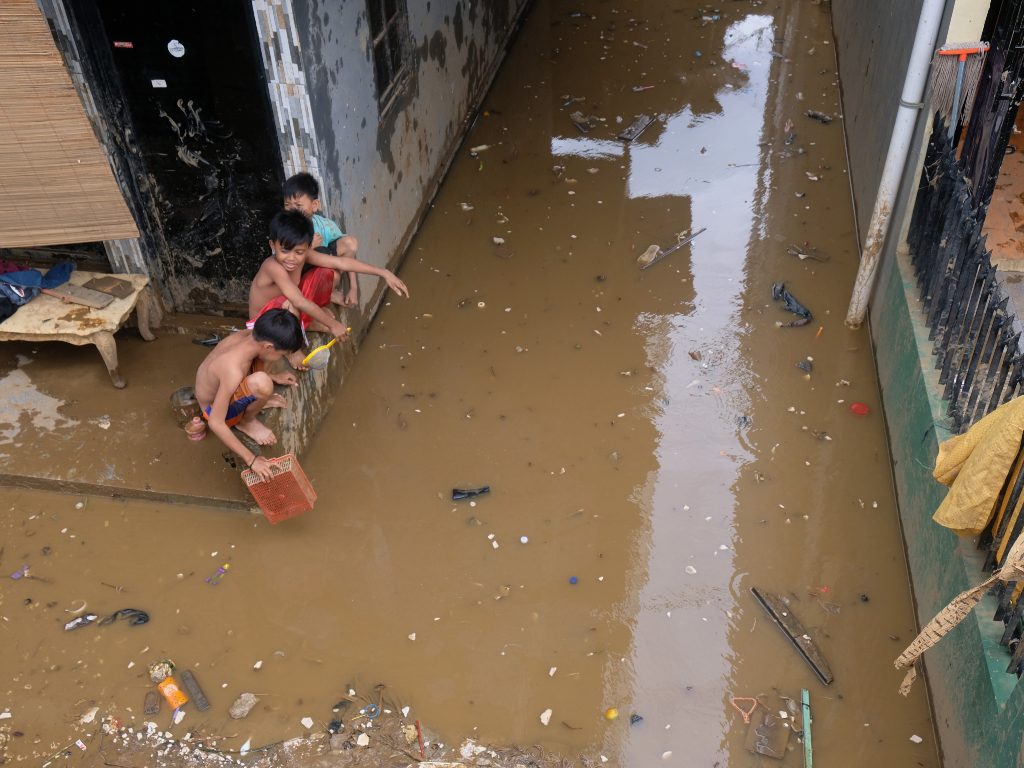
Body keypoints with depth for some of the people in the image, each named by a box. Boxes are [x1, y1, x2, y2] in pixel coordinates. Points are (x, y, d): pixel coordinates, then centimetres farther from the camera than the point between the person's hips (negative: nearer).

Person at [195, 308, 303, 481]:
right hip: (216, 408, -8)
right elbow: (216, 423, -35)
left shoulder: (245, 335, -18)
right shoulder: (233, 373, -41)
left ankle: (253, 400, 9)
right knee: (262, 384, -40)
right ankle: (247, 422, -7)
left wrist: (274, 376, 8)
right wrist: (250, 459, -32)